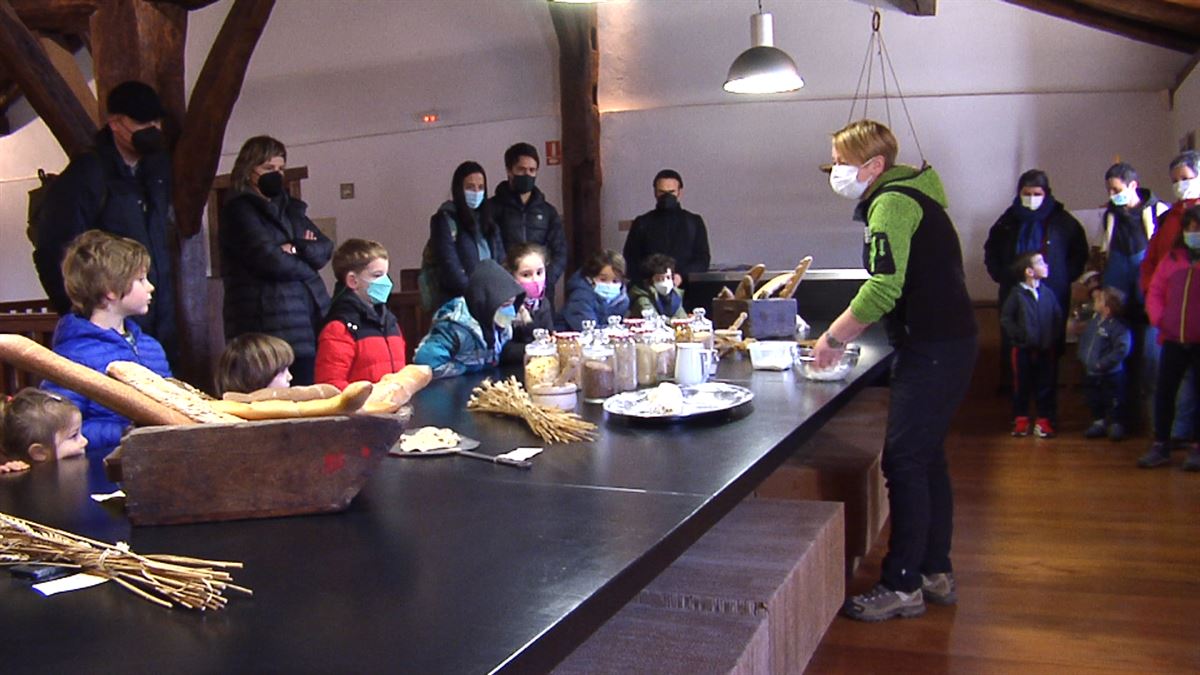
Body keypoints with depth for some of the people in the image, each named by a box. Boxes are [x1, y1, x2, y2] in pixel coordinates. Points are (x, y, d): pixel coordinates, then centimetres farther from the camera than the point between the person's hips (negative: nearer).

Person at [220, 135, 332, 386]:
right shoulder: (239, 211, -2)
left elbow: (325, 248, 12)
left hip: (311, 321, 7)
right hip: (271, 327, -7)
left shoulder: (289, 208, 21)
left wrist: (297, 249, -8)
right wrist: (305, 260, 3)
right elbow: (270, 259, -14)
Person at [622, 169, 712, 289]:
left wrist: (682, 277, -11)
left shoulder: (694, 222, 12)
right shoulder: (642, 223, 11)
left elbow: (703, 259, 6)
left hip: (685, 288, 0)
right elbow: (630, 260, 8)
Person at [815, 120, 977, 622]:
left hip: (934, 349, -10)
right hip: (944, 343, 10)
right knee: (926, 459, 15)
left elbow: (884, 288, -26)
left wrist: (833, 337, -16)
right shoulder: (903, 197, 17)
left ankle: (902, 586, 0)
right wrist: (844, 334, 14)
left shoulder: (893, 203, -14)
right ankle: (935, 573, 23)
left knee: (905, 463, -7)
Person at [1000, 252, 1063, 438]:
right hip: (1023, 349, -2)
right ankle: (1020, 421, 20)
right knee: (1021, 386, 8)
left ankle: (1044, 422, 17)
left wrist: (1053, 337, -3)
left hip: (1046, 350, 2)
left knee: (1046, 386, 6)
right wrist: (1018, 335, -13)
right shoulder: (1017, 294, -10)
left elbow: (1058, 316, 5)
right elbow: (1005, 319, -7)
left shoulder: (1048, 293, -1)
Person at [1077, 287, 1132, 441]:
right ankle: (1098, 422, 34)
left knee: (1114, 404, 5)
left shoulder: (1118, 327, -20)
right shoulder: (1093, 321, 5)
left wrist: (1102, 363, -23)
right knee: (1094, 402, 19)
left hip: (1110, 375, -8)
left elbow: (1122, 350, -25)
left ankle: (1116, 424, 20)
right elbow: (1084, 340, 17)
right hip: (1090, 373, 8)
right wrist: (1083, 356, 3)